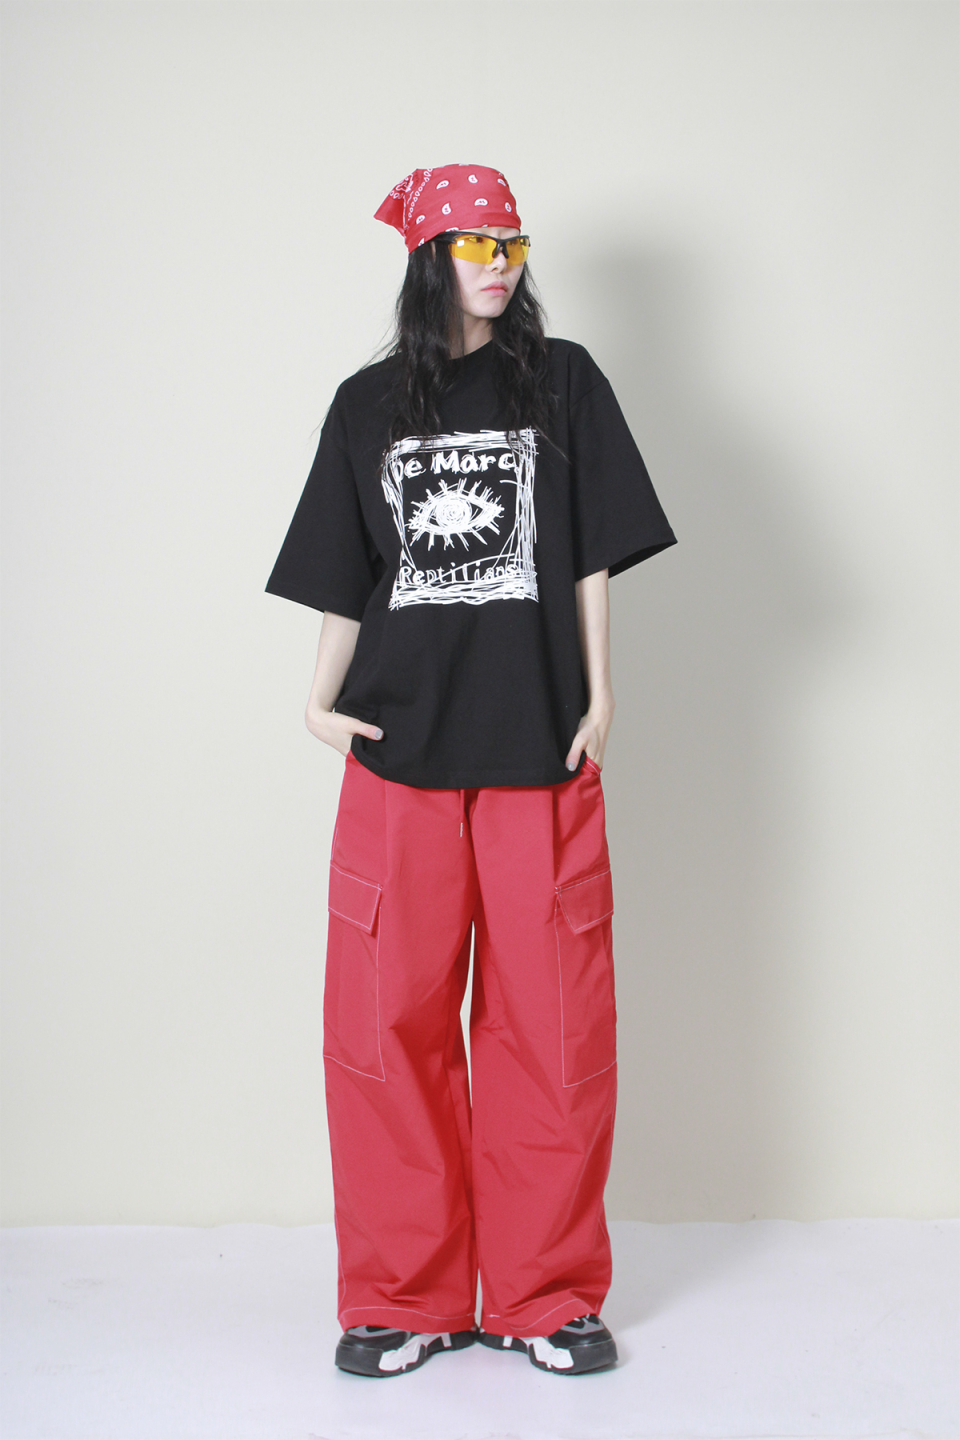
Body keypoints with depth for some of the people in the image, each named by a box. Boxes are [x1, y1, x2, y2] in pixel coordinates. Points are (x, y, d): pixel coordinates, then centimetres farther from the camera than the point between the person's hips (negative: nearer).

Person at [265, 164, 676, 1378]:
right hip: (399, 746, 1)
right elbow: (343, 579, 14)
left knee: (551, 1025, 1)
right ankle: (404, 1298, 14)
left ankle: (547, 1297, 14)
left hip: (539, 746, -1)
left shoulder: (563, 382, 10)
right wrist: (324, 702, 4)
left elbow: (590, 553, 7)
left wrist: (598, 696, 0)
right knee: (387, 1022, 1)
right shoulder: (368, 403, 13)